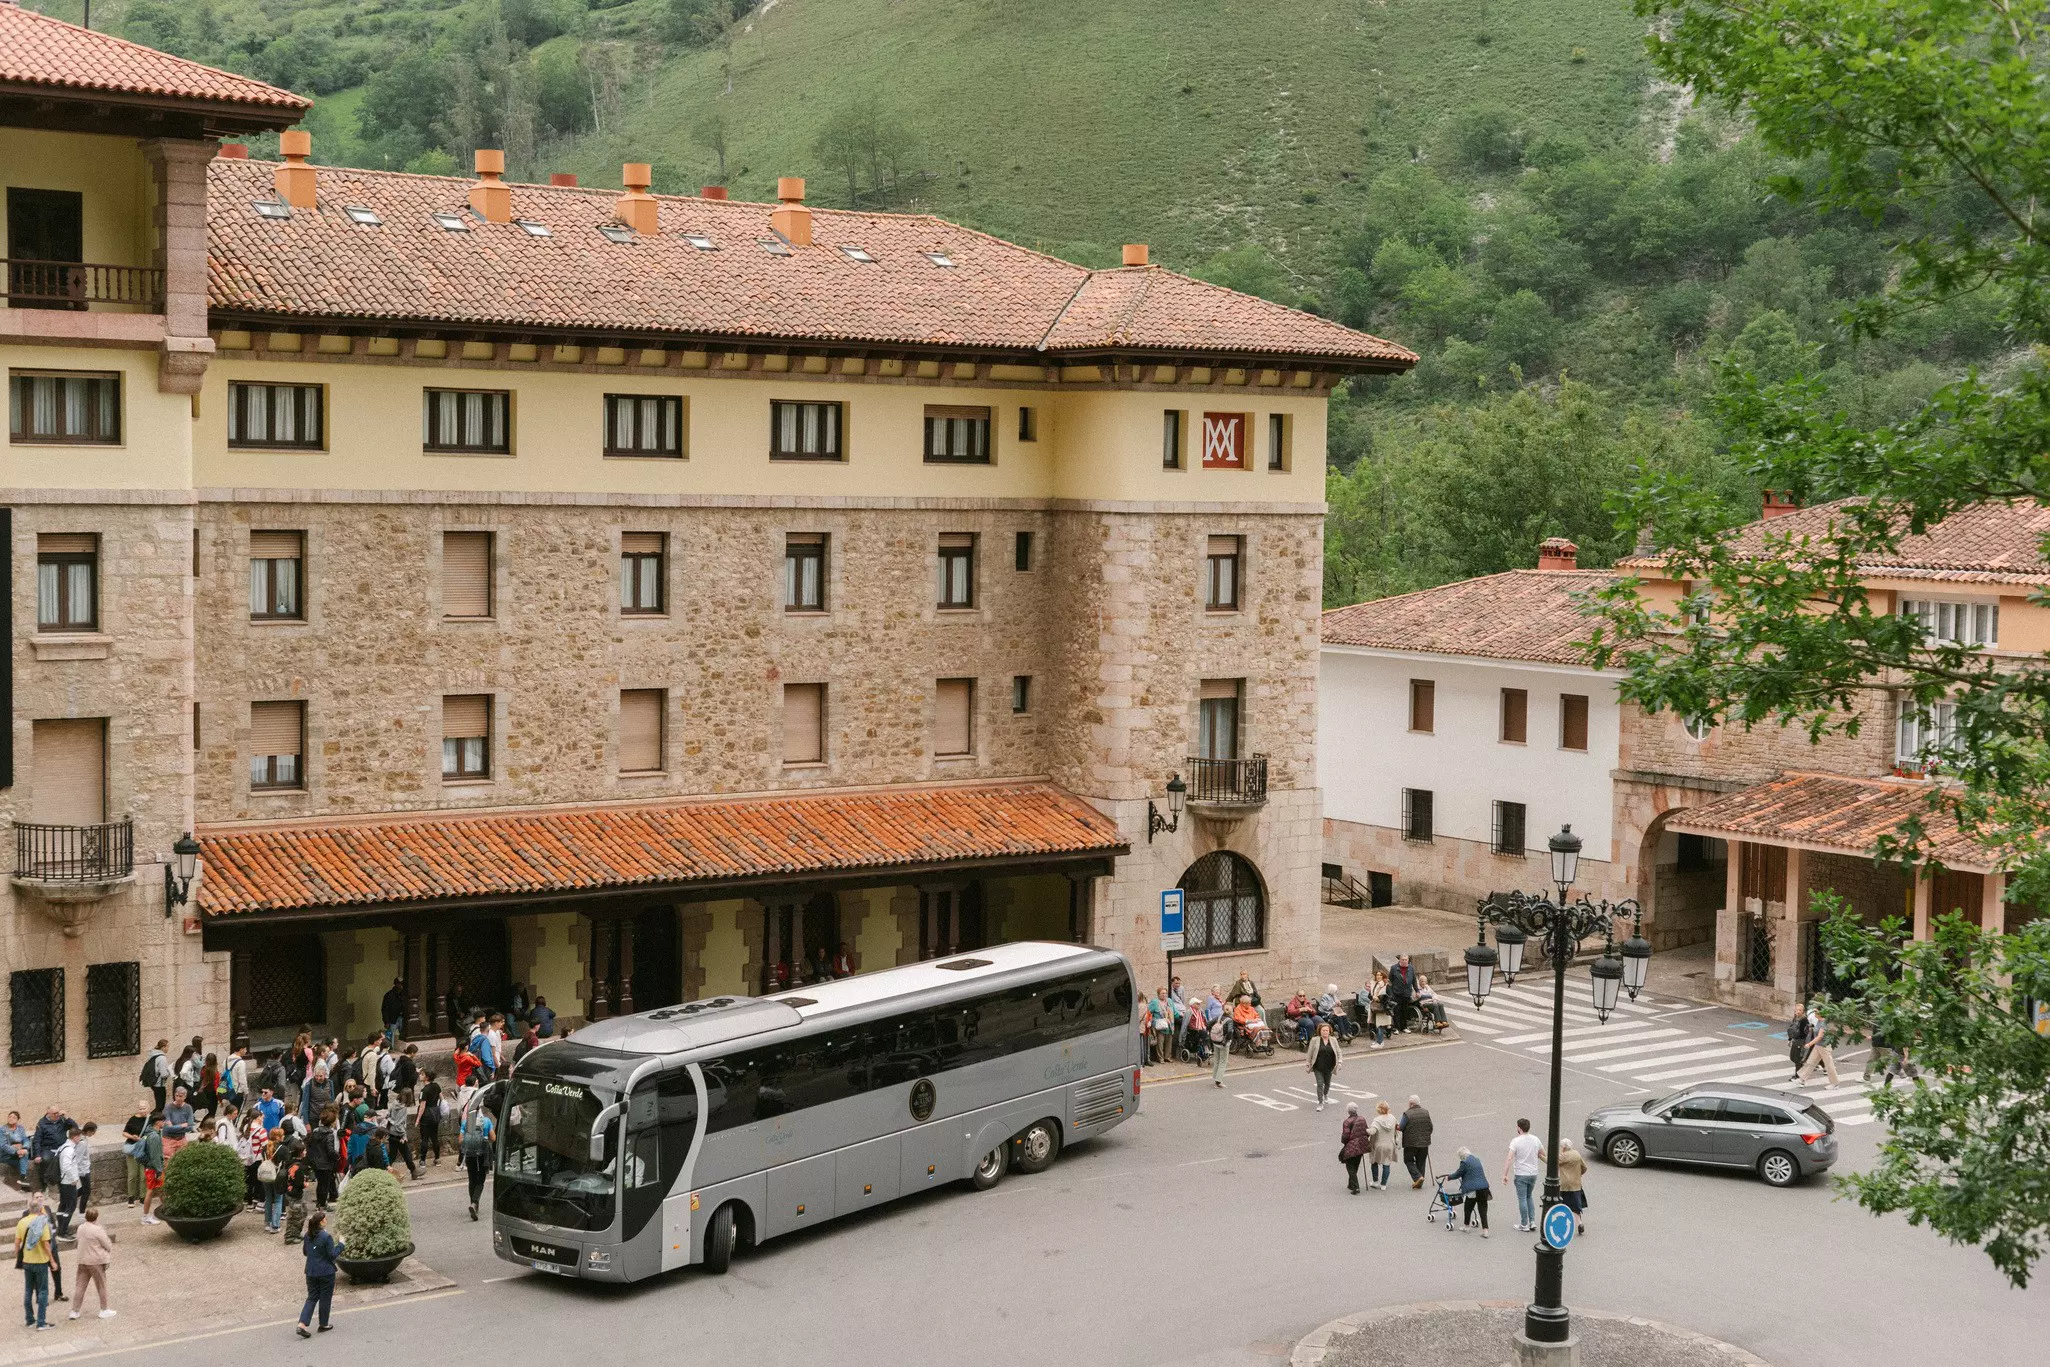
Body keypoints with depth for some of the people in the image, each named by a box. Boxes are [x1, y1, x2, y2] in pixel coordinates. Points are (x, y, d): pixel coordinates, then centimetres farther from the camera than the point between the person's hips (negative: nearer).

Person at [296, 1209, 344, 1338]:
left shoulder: (308, 1236, 2)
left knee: (312, 1297, 11)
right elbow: (332, 1255, -17)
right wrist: (341, 1244, -5)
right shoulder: (326, 1237, -20)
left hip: (311, 1272, 6)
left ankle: (302, 1324, -4)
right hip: (326, 1272, -6)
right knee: (325, 1298, 10)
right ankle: (323, 1324, 21)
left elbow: (305, 1252, 13)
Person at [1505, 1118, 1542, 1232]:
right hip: (1533, 1174, 5)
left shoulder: (1516, 1141, -15)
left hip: (1521, 1175, -5)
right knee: (1529, 1197, 21)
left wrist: (1505, 1174, -19)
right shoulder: (1535, 1140, 1)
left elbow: (1509, 1159, -21)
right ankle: (1532, 1221, 15)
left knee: (1522, 1199, 4)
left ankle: (1524, 1225, 8)